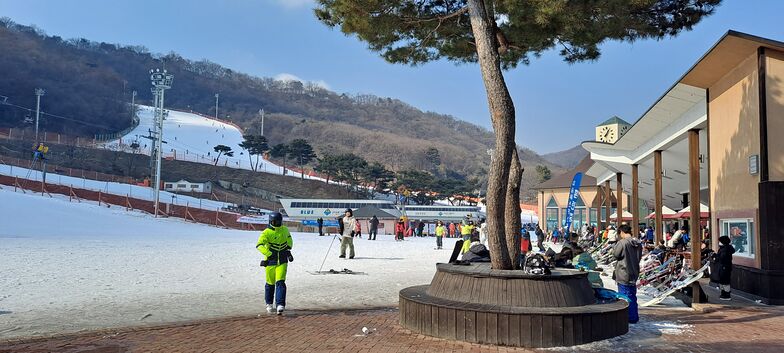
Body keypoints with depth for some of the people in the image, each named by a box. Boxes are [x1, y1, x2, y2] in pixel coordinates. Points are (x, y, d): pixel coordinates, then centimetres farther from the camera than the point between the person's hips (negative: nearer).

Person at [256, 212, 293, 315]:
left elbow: (289, 239, 25)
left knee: (280, 282, -12)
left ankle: (280, 305, -14)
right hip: (270, 261, -2)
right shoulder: (267, 232, -14)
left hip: (282, 262, 2)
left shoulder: (284, 230, 2)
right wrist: (270, 254, -30)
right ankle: (269, 304, 30)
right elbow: (259, 245, -25)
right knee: (270, 284, 10)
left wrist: (288, 250, 14)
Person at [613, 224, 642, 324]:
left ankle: (629, 317, 5)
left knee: (624, 296, 1)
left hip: (623, 274, -7)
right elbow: (639, 256, 13)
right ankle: (634, 317, 23)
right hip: (634, 273, 7)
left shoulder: (622, 243, -19)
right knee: (632, 296, 16)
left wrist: (615, 246, 3)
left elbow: (615, 254, -11)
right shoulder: (638, 244, 5)